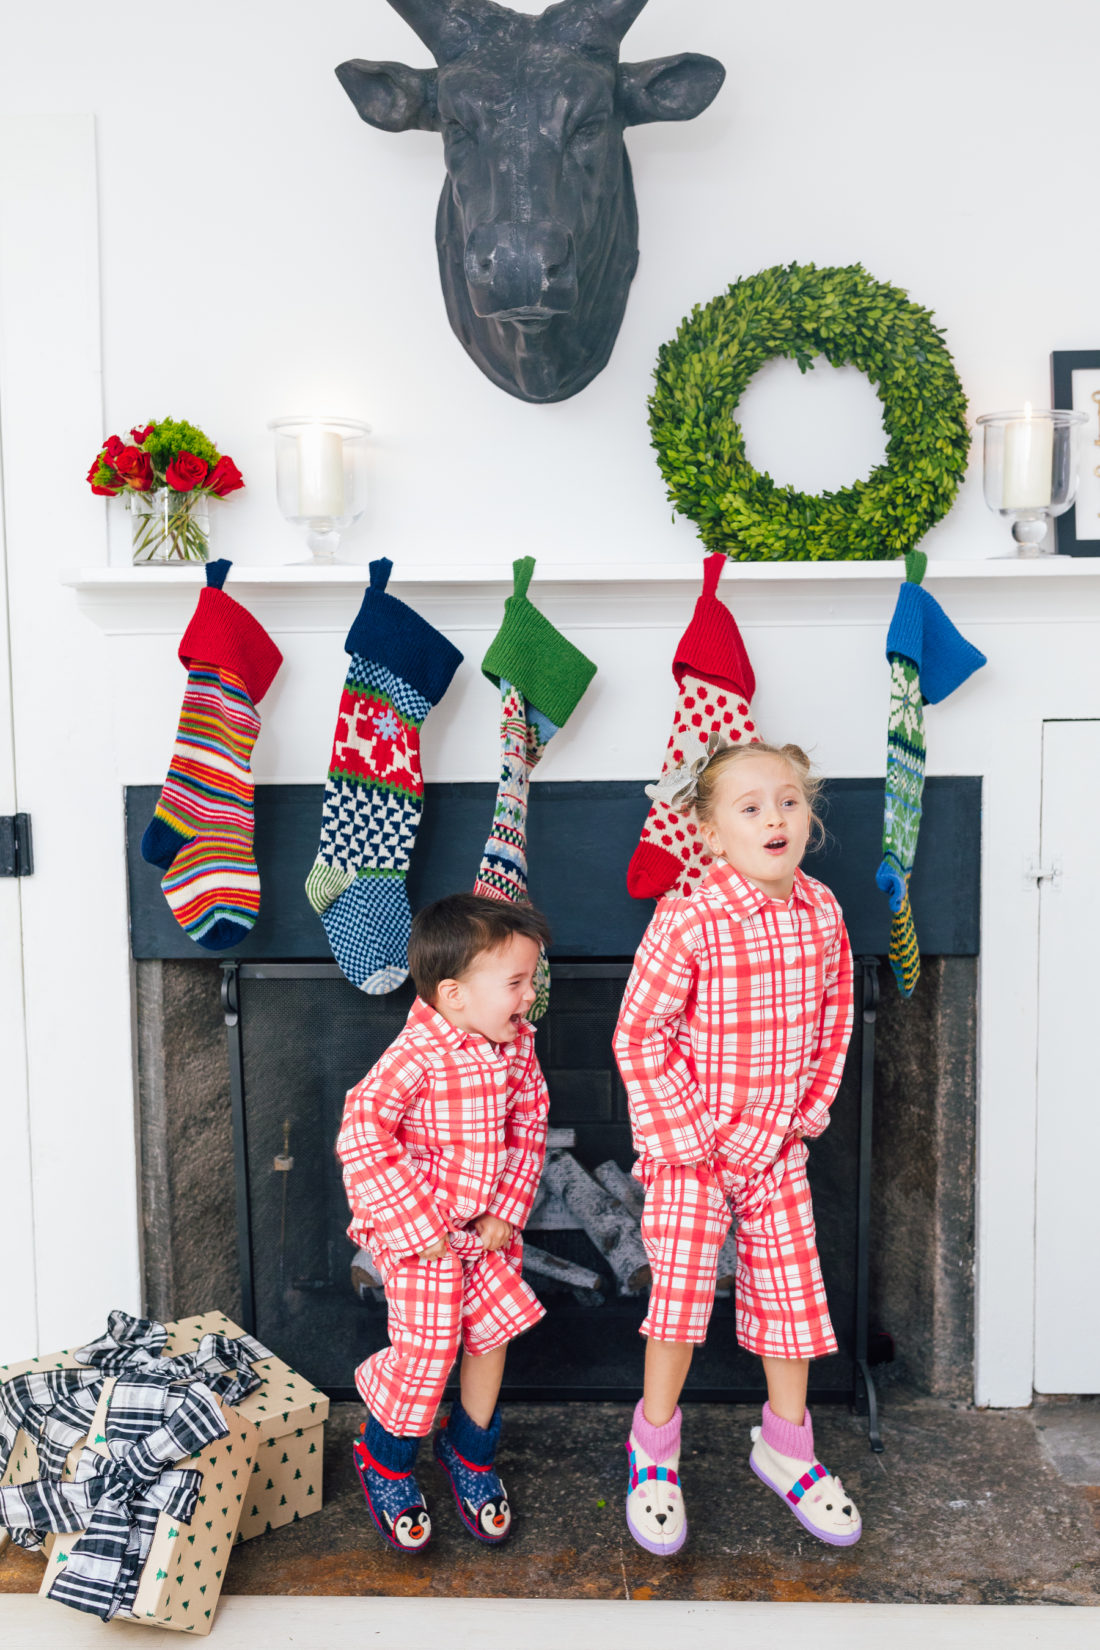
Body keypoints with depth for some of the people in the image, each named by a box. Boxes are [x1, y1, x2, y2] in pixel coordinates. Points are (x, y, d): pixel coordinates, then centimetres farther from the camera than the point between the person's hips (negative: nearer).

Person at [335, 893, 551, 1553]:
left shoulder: (517, 1044, -5)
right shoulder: (415, 1058, -26)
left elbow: (529, 1128, 4)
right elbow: (362, 1138, -27)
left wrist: (507, 1211, -4)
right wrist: (418, 1224, -22)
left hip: (488, 1226, 6)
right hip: (421, 1232, -6)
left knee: (494, 1332, 13)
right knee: (427, 1350, -1)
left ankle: (470, 1452, 39)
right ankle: (386, 1462, 29)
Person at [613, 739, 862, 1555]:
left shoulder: (822, 912, -4)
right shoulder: (687, 923, -21)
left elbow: (834, 1019, 10)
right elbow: (638, 1034, -15)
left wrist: (811, 1108, 4)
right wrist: (685, 1133, -15)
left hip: (779, 1143, 5)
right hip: (694, 1149, -5)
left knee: (793, 1291, 13)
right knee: (682, 1295, 2)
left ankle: (786, 1445, 35)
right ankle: (655, 1447, 27)